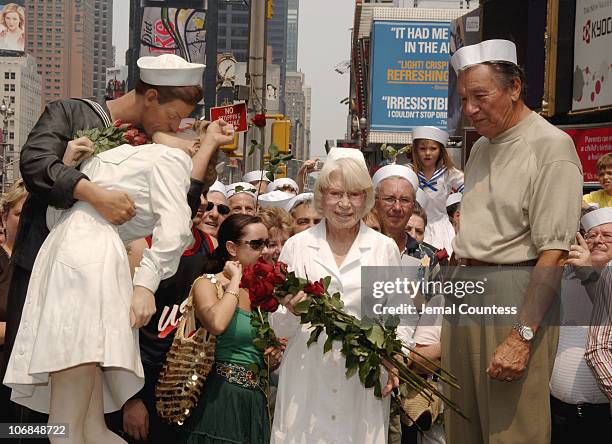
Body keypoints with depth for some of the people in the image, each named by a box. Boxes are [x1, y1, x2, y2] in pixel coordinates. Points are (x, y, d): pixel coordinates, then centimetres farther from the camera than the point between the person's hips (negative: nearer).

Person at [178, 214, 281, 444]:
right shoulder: (207, 284, -5)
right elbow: (216, 324, -29)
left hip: (256, 401, 6)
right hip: (221, 398, -6)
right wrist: (235, 280, -14)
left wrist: (274, 358, 5)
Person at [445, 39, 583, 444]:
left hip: (514, 296, -8)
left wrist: (523, 336, -22)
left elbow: (554, 252, -18)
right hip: (463, 289, 8)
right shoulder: (481, 149, 16)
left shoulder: (551, 145, -11)